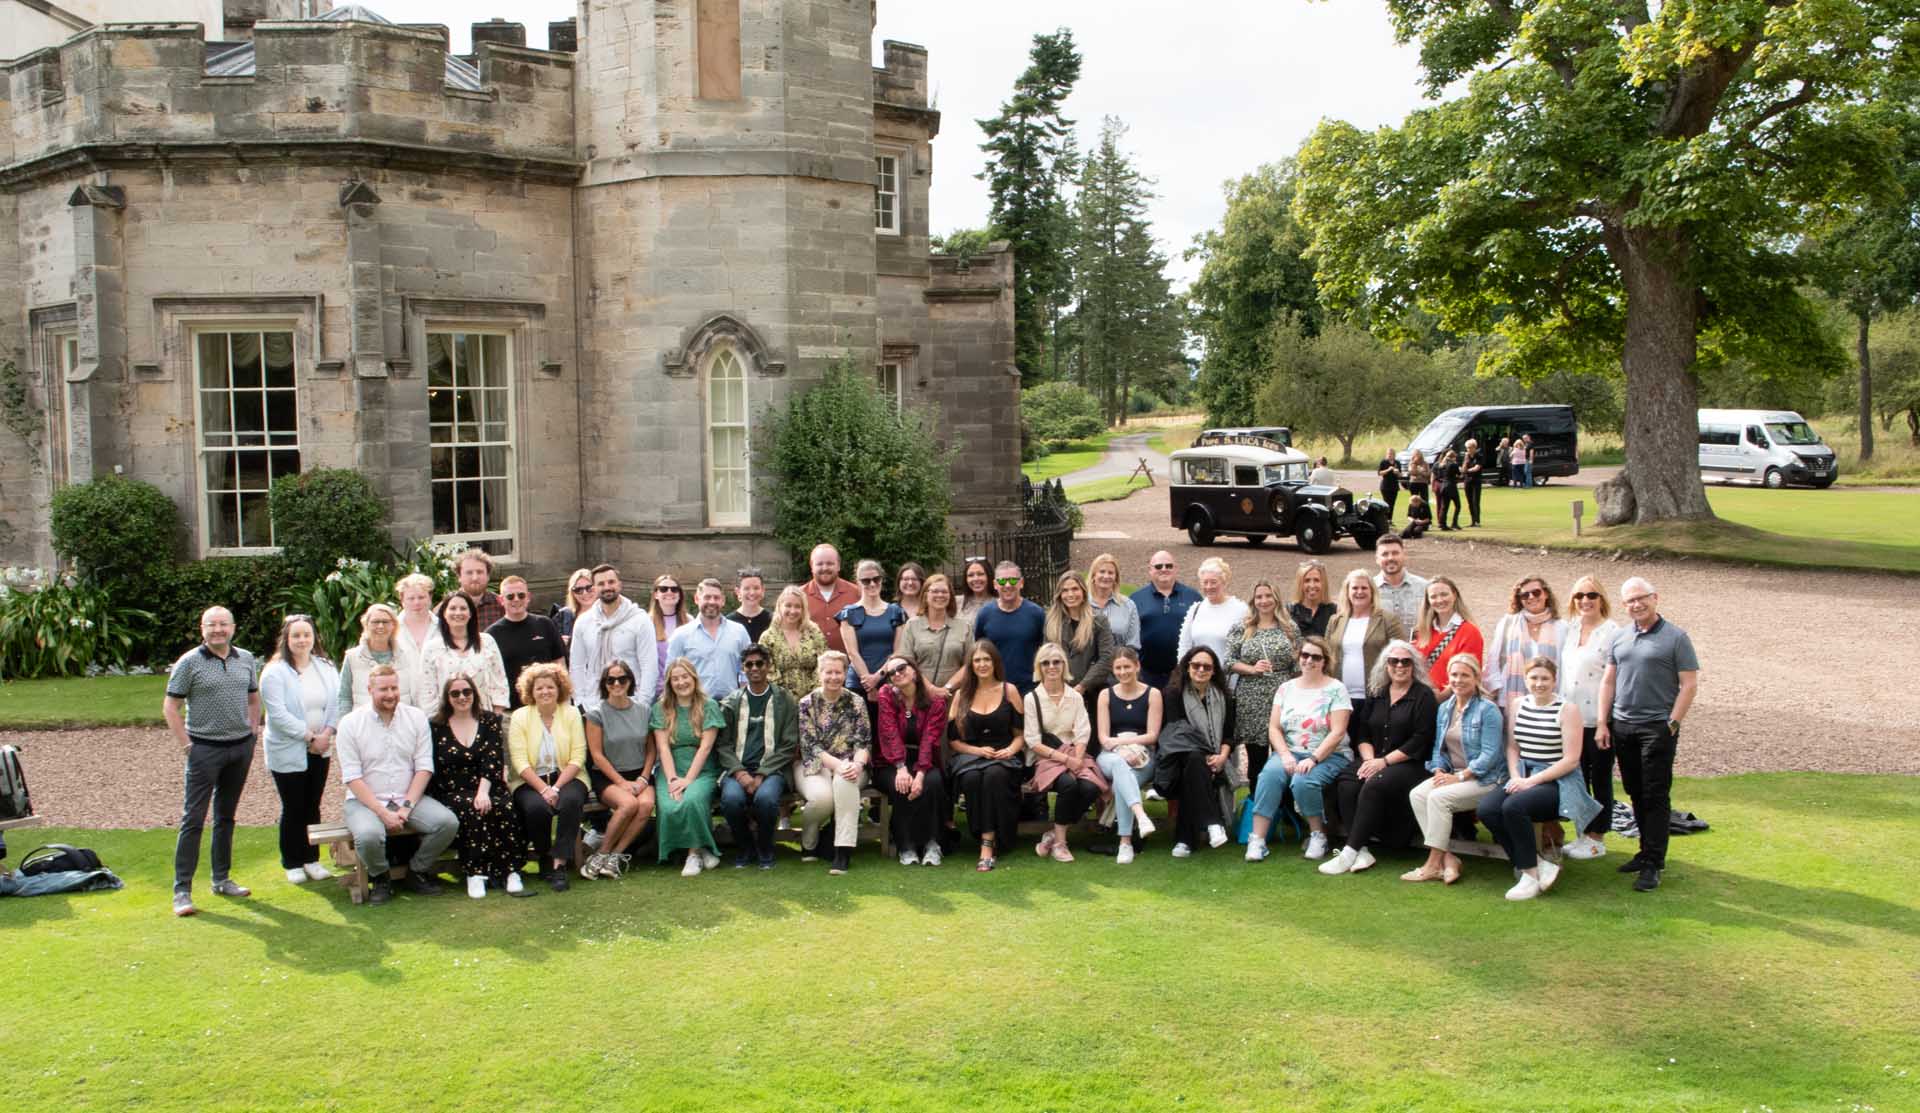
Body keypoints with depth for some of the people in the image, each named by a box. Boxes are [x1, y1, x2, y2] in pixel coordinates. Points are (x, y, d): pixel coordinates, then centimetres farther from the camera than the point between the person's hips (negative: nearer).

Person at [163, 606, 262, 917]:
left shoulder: (246, 659, 7)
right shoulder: (189, 662, -7)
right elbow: (170, 706, -6)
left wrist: (253, 731, 9)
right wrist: (185, 745, -10)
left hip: (241, 747, 5)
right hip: (205, 748, -5)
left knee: (226, 816, 14)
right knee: (193, 818, -5)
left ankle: (222, 879, 24)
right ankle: (182, 889, -1)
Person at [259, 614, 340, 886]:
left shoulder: (326, 668, 6)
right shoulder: (274, 672, -10)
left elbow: (336, 702, 3)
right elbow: (278, 713, -17)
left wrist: (327, 733, -12)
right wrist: (310, 736, -17)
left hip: (320, 751, 4)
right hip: (288, 752, -4)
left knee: (312, 806, 11)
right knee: (293, 809, 3)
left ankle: (311, 859, 21)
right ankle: (292, 863, 14)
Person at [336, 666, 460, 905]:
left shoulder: (416, 717, 5)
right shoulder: (350, 723, -3)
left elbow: (424, 768, 1)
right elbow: (352, 777, -8)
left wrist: (407, 806, -12)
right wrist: (383, 813, -17)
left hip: (409, 798, 3)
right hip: (365, 801, -3)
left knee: (448, 822, -22)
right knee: (368, 835, -35)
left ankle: (417, 872, 5)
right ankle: (380, 878, 0)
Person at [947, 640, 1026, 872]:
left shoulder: (1009, 691, 10)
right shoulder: (961, 695, 13)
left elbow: (1021, 733, 10)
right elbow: (952, 740, 9)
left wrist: (1011, 749, -11)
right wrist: (978, 750, -7)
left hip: (1004, 757, -1)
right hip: (969, 756, 1)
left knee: (994, 775, -37)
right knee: (972, 778, -35)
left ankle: (988, 845, -36)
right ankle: (987, 839, -29)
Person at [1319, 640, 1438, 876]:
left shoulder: (1424, 696, -1)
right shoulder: (1377, 694, 17)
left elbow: (1420, 741, -10)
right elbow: (1362, 732, 14)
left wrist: (1384, 761, -15)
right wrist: (1369, 759, -6)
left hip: (1411, 765, -5)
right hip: (1375, 761, 5)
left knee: (1374, 786, -32)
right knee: (1346, 785, -25)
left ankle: (1349, 853, -31)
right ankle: (1362, 850, -28)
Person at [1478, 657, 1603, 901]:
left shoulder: (1567, 710, -6)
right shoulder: (1517, 705, 11)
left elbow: (1571, 760, -11)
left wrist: (1532, 781, -16)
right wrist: (1515, 777, -6)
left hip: (1558, 782, -6)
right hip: (1523, 778, 6)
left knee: (1513, 806, -32)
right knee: (1486, 809, -22)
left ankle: (1530, 875, -15)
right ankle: (1539, 864, -13)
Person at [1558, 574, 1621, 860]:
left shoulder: (1612, 632, -12)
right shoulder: (1569, 629, 9)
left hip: (1598, 719, -6)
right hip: (1570, 716, 6)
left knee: (1600, 779, 6)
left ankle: (1597, 838, 16)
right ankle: (1583, 833, 24)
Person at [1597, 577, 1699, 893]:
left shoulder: (1675, 638, -4)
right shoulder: (1618, 639, 11)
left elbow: (1689, 685, -6)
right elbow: (1608, 681, 14)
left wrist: (1672, 724, -11)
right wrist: (1602, 723, 7)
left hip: (1657, 727, -5)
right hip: (1622, 725, 5)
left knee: (1656, 796, -4)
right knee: (1636, 794, 11)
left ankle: (1653, 864, -1)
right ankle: (1647, 851, 22)